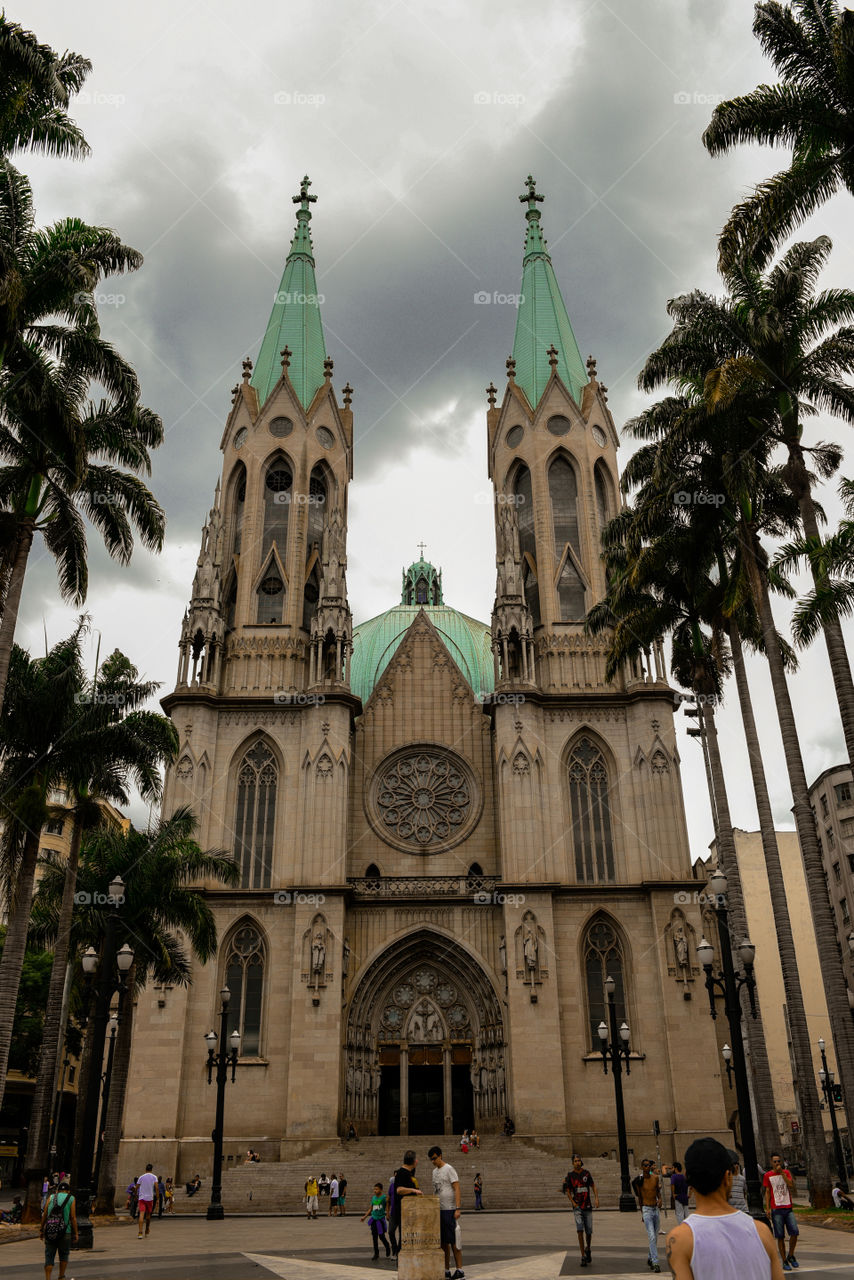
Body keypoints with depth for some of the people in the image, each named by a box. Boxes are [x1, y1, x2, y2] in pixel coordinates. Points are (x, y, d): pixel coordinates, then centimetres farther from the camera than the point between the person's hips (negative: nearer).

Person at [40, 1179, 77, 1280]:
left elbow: (44, 1215, 3)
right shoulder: (71, 1199, 4)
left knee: (49, 1256, 7)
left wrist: (41, 1230, 11)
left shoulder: (51, 1197, 10)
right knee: (64, 1255, 17)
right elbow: (73, 1217, -1)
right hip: (65, 1233, -1)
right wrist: (75, 1233, 3)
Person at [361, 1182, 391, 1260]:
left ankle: (388, 1250, 26)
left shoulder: (384, 1198, -10)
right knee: (374, 1236, 6)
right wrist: (364, 1217, 19)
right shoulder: (373, 1198, 6)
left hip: (381, 1219, -5)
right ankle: (376, 1253, 18)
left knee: (382, 1236, 1)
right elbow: (371, 1209, 18)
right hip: (374, 1219, 5)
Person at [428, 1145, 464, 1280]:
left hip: (450, 1210, -8)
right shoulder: (435, 1171, 15)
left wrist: (458, 1208, -20)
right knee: (443, 1241, 10)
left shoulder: (449, 1169, -8)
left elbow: (457, 1189, -13)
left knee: (453, 1241, -4)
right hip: (438, 1210, 8)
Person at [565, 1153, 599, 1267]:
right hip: (577, 1206, -2)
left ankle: (587, 1250, 35)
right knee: (580, 1230, -14)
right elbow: (568, 1191, 5)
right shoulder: (570, 1175, 0)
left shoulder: (587, 1173, 3)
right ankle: (583, 1257, -9)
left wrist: (596, 1198, -6)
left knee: (589, 1232, 6)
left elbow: (593, 1186, 8)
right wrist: (573, 1202, -7)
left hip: (587, 1206, 2)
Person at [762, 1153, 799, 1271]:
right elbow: (767, 1192, 3)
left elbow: (791, 1185, -7)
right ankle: (784, 1261, 9)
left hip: (788, 1208, 2)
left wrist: (782, 1173, -12)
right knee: (780, 1236, 0)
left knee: (794, 1232, -8)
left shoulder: (786, 1172, 8)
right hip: (776, 1209, -2)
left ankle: (790, 1256, 14)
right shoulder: (768, 1175, 3)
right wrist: (767, 1208, -4)